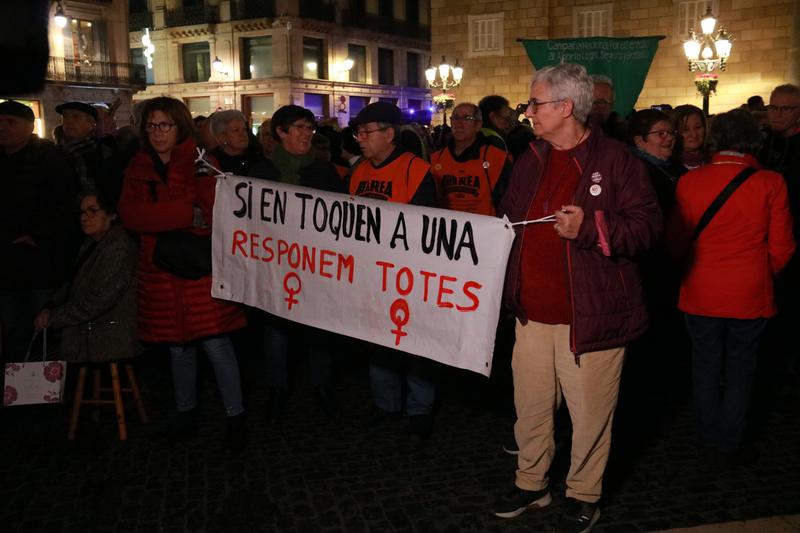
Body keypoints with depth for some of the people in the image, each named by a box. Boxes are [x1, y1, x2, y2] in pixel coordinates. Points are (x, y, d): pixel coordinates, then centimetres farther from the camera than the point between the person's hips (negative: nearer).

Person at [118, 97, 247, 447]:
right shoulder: (138, 169, 9)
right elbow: (130, 215, -9)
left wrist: (160, 217, -18)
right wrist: (190, 214, -18)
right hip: (160, 271, 4)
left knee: (215, 343, -5)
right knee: (177, 345, 14)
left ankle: (236, 415, 10)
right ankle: (185, 413, 30)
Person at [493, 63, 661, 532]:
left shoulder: (615, 159, -9)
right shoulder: (531, 161, 12)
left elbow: (648, 225, -14)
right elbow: (510, 219, 25)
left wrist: (590, 227, -26)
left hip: (590, 317, -6)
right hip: (533, 314, 6)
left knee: (589, 415, 8)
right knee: (530, 407, 16)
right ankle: (531, 484, 36)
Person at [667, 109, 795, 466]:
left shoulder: (690, 181, -8)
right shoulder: (770, 183, -10)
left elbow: (676, 242, 0)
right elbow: (781, 247, -4)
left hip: (701, 293, 1)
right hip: (750, 296, -1)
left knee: (706, 368, 15)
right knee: (739, 370, 14)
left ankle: (710, 440, 27)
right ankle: (730, 446, 21)